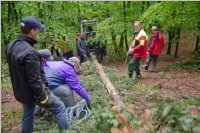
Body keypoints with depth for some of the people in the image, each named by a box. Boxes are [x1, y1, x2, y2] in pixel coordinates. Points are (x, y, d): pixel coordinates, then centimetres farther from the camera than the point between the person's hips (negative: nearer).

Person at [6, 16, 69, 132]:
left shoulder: (11, 46, -2)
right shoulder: (30, 52, -31)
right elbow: (35, 80, -27)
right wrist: (42, 97, -16)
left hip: (21, 91, 9)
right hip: (34, 92, -8)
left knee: (27, 114, 25)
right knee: (59, 108, 8)